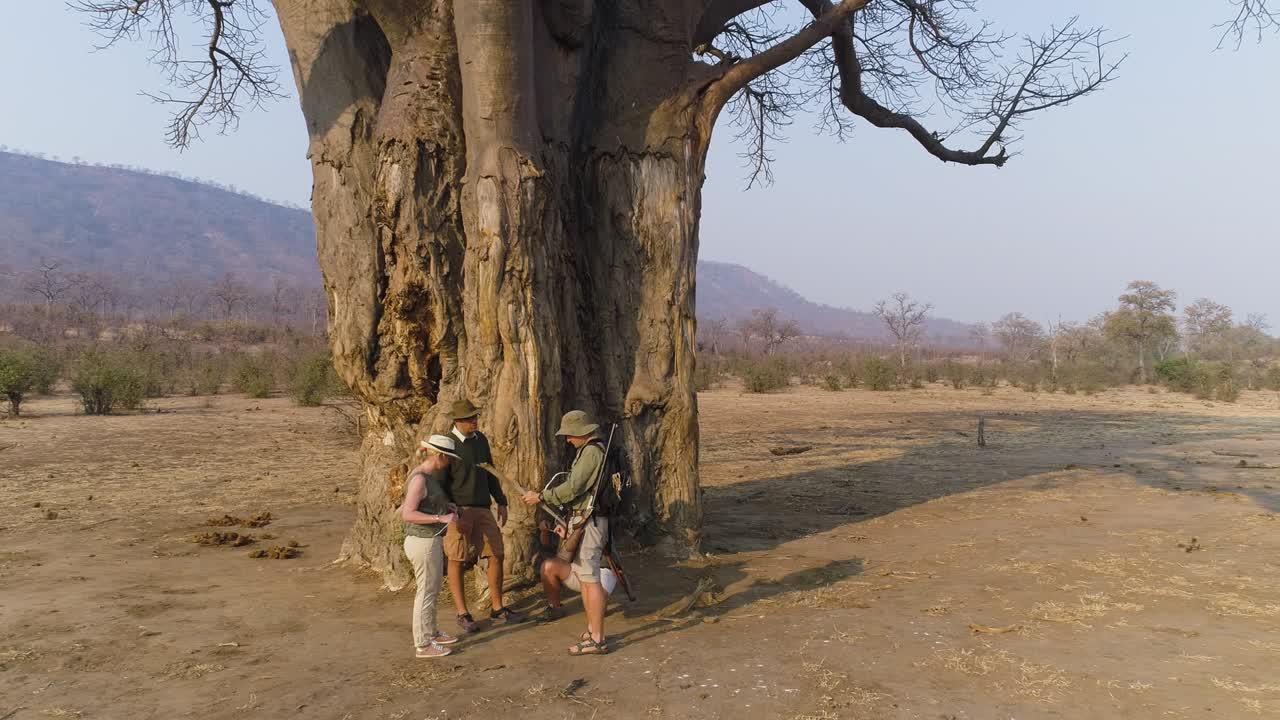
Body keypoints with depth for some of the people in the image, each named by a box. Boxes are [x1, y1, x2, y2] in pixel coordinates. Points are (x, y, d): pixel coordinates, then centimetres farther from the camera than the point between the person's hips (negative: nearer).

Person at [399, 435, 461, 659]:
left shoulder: (428, 475, 10)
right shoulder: (419, 478, -19)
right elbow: (408, 514, -25)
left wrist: (443, 506, 11)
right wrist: (440, 518, -29)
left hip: (431, 540, 10)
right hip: (423, 542, -10)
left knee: (431, 589, 20)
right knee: (426, 592, -1)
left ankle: (431, 633, 34)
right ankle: (423, 645, 9)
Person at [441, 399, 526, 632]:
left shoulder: (481, 440, 9)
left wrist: (501, 502, 16)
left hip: (482, 508, 6)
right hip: (458, 511, -6)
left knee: (496, 556, 6)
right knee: (456, 562, 2)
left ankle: (497, 608, 17)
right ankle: (462, 614, 12)